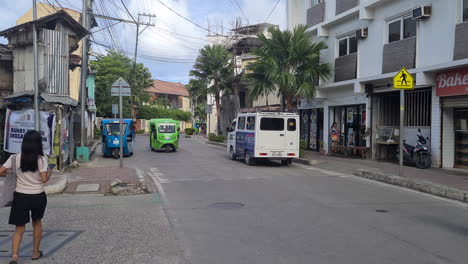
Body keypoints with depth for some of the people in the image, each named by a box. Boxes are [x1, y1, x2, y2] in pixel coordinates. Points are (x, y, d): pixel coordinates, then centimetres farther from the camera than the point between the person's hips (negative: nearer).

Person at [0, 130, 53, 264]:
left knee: (19, 228, 9)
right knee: (37, 222, 22)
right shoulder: (42, 159, -10)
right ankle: (36, 253, 32)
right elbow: (44, 179, -14)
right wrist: (50, 172, 6)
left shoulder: (15, 158, -5)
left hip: (21, 196, 0)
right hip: (38, 196, 0)